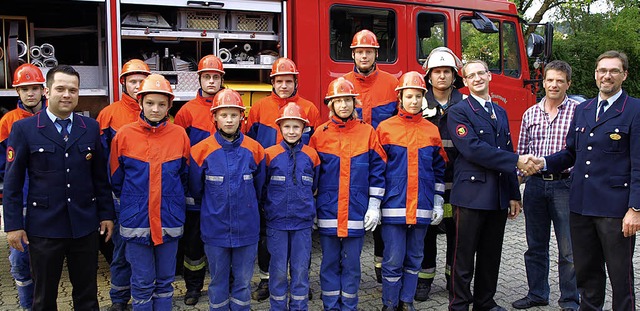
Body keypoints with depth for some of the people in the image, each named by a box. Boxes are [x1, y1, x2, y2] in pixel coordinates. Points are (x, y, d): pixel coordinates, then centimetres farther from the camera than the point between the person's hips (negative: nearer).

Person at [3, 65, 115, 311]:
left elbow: (100, 176, 8)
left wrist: (106, 214, 6)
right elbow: (12, 181, -2)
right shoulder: (23, 129, -2)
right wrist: (13, 225, -5)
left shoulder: (91, 127, 5)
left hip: (86, 226, 2)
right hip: (44, 227, -2)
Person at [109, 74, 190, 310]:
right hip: (136, 221, -1)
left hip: (169, 221, 1)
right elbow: (116, 180, 7)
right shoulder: (124, 135, -4)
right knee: (142, 282, 9)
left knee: (165, 280, 14)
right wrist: (132, 202, 12)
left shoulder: (179, 135, -2)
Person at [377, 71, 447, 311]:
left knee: (414, 258, 12)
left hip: (422, 208, 3)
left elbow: (439, 170, 12)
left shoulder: (433, 131, 7)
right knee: (393, 260, 1)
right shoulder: (385, 128, -1)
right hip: (393, 206, -3)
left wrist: (438, 203, 8)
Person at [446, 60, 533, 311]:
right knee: (464, 256, 2)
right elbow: (473, 149, -17)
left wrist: (514, 195, 14)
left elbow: (507, 152, 17)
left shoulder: (500, 112, 17)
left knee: (491, 255, 13)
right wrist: (516, 161, -17)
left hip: (498, 197, 6)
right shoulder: (458, 111, -4)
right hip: (471, 194, -6)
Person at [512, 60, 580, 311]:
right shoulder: (530, 114, 9)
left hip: (564, 185, -4)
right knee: (535, 246, 14)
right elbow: (521, 152, 10)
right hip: (535, 185, 4)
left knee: (568, 250, 4)